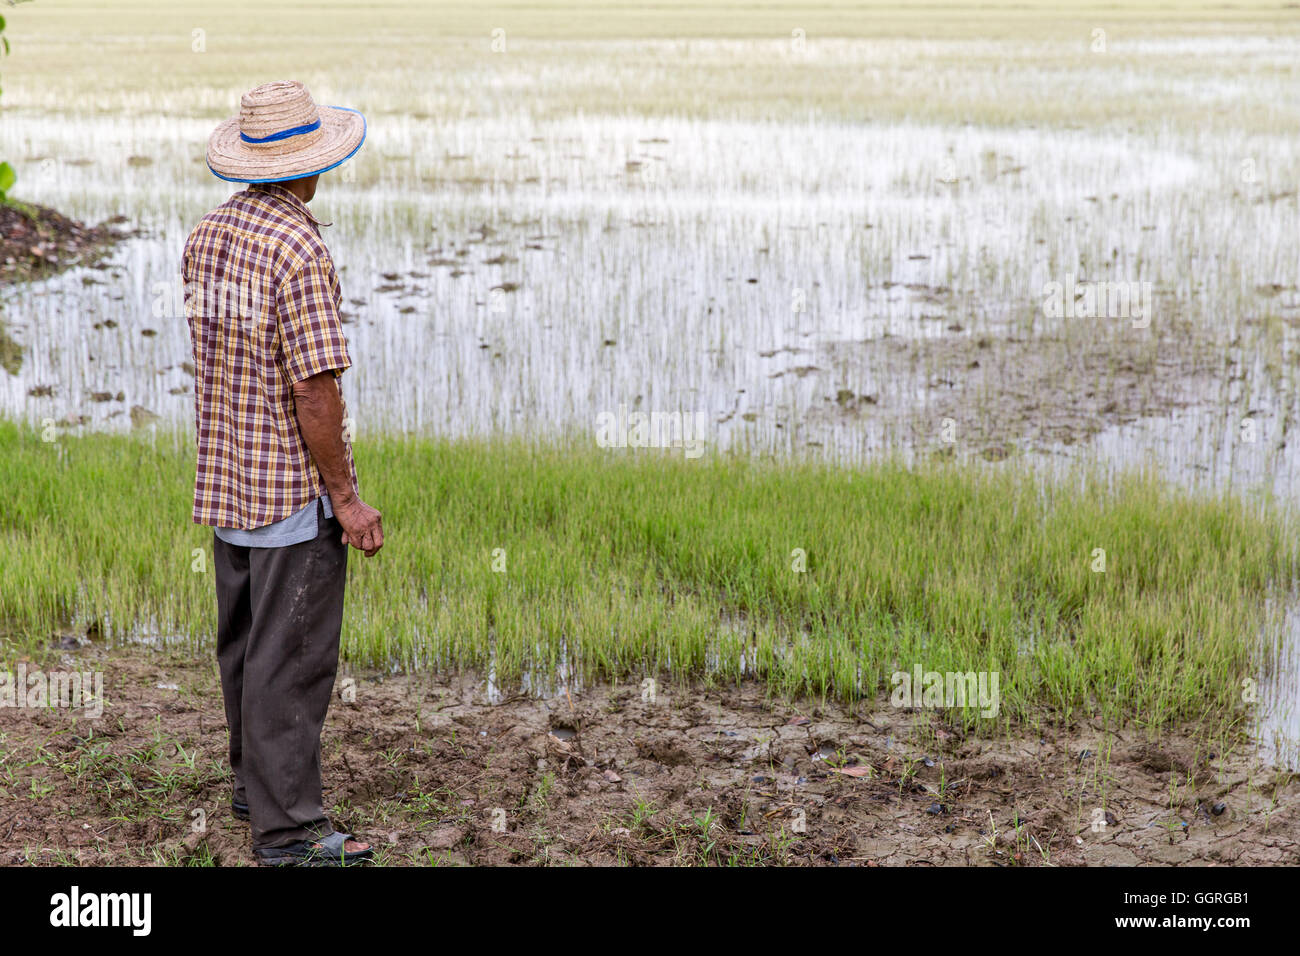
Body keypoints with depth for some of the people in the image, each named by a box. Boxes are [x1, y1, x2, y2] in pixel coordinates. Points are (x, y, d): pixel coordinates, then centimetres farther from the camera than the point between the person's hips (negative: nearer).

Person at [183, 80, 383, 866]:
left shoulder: (208, 235, 5)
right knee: (293, 658, -2)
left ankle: (257, 782, 36)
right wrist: (347, 496, -16)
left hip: (225, 477, 9)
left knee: (246, 643, 20)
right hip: (296, 489, -9)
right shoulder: (300, 250, -21)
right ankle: (288, 829, 4)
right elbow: (315, 389, -23)